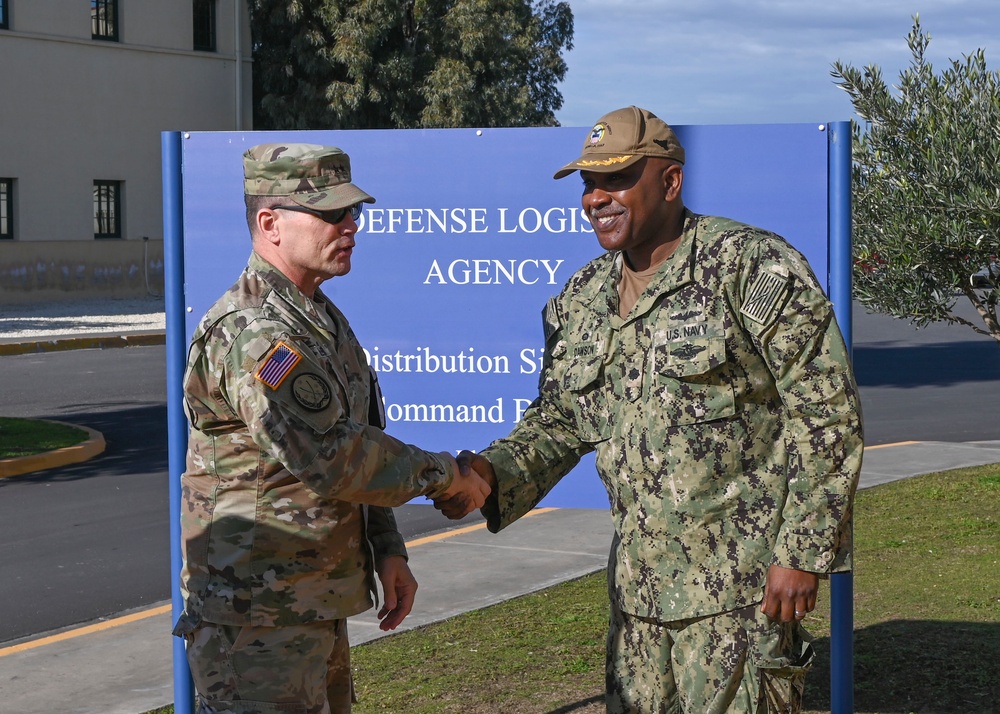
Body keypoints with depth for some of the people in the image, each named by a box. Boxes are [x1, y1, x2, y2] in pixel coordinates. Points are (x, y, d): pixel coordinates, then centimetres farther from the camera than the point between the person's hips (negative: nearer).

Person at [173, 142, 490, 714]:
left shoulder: (322, 318, 14)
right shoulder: (252, 334, -20)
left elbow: (357, 449, 21)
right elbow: (331, 460, -25)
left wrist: (388, 549, 13)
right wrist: (443, 474, -13)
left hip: (318, 607, 10)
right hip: (258, 618, -10)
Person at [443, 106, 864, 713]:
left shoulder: (755, 270, -11)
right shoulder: (581, 299, 10)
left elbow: (826, 416, -12)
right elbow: (559, 421, 18)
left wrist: (802, 552, -15)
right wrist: (491, 473, -3)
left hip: (744, 582, -7)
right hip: (637, 585, 7)